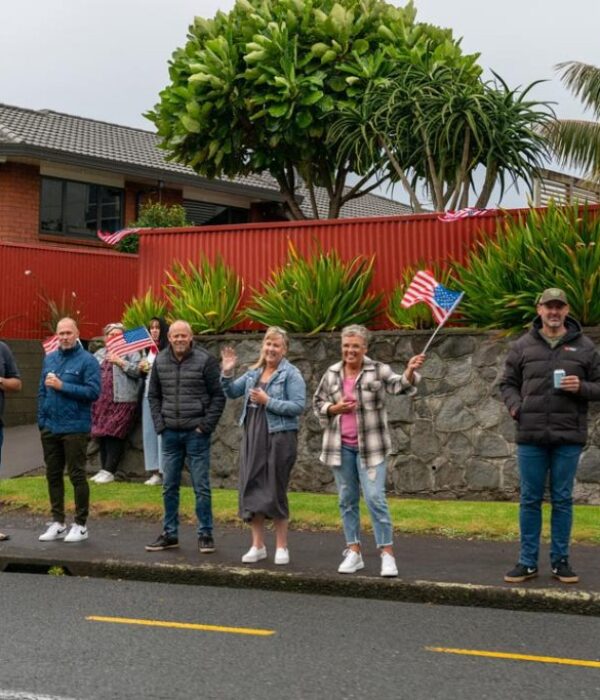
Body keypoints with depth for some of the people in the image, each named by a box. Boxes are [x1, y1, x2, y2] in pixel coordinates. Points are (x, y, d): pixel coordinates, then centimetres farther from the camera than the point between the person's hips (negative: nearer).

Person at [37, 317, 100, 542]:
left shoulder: (87, 360, -7)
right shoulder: (49, 359, 11)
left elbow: (93, 392, -16)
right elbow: (42, 392, 14)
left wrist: (62, 386, -17)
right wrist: (41, 420, 7)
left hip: (75, 428, -6)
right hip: (50, 428, 6)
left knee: (77, 475, 1)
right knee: (53, 475, 11)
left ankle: (80, 525, 10)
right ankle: (57, 522, 22)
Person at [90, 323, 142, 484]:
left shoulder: (131, 352, 4)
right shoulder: (99, 354, 21)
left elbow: (137, 371, -8)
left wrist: (120, 362, -12)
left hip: (121, 401, -6)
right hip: (101, 400, 6)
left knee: (114, 435, -9)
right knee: (101, 434, 6)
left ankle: (109, 471, -6)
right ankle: (104, 469, 14)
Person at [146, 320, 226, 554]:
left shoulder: (205, 360, -6)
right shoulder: (160, 361, 6)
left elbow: (218, 396, -5)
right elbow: (153, 395, 14)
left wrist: (206, 426, -10)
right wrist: (159, 424, 4)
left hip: (196, 433, -4)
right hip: (170, 433, 4)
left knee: (201, 486, 2)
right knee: (169, 486, 11)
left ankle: (205, 534, 11)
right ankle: (169, 534, 21)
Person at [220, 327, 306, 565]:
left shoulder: (291, 374, -5)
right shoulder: (254, 372, 12)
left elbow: (298, 406, -15)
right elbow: (231, 392, 15)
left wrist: (267, 401, -19)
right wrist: (227, 372, -2)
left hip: (279, 437, -6)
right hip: (253, 436, 6)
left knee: (275, 491, 0)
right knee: (251, 488, 6)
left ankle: (281, 547, 14)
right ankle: (258, 545, 18)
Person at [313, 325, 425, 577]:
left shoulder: (378, 370, -6)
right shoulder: (332, 373, 4)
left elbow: (399, 385, -23)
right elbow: (317, 403, 11)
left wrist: (410, 371, -44)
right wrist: (335, 408, -10)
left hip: (370, 446, -4)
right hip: (340, 446, 4)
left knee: (375, 498, -8)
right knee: (347, 500, 10)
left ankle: (387, 553, 1)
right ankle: (353, 552, 20)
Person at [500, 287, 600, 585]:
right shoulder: (522, 346, 6)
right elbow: (508, 383, 12)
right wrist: (515, 405, -7)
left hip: (568, 437, 0)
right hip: (531, 436, 1)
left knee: (562, 500, 7)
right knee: (530, 500, 6)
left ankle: (560, 560, 17)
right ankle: (528, 562, 14)